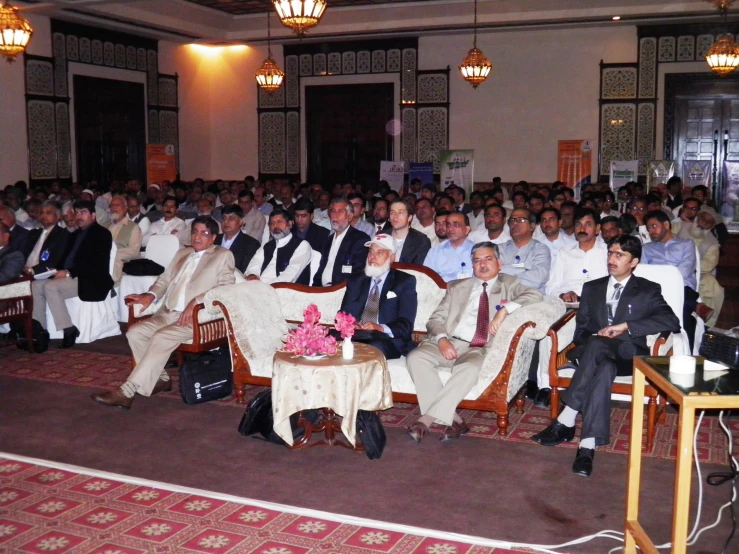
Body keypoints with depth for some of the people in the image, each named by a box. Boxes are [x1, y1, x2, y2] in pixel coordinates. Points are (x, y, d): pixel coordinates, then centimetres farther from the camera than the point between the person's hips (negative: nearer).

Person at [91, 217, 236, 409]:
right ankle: (160, 379, 0)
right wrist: (150, 295, 2)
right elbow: (164, 279, 24)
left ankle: (127, 391, -26)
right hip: (168, 313, 7)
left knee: (161, 338, -29)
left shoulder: (223, 255, 3)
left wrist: (196, 301, -21)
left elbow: (226, 288, -9)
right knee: (135, 332, -14)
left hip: (196, 317, -7)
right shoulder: (182, 253, 24)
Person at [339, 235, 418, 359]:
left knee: (375, 348, -37)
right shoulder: (355, 281, 21)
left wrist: (380, 329, -22)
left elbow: (405, 324, -2)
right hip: (356, 337, 3)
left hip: (388, 341, -3)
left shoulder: (405, 282, 9)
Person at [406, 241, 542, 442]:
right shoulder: (457, 287, 24)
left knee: (470, 368, -37)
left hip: (482, 350, -3)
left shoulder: (508, 285, 16)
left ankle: (427, 419, -31)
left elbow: (535, 295, -3)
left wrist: (504, 310, -16)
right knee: (416, 357, -25)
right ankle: (452, 419, -23)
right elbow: (435, 319, 15)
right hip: (449, 344, 3)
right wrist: (442, 339, -7)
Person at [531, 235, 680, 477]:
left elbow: (672, 322, -7)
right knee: (604, 368, -37)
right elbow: (581, 331, 16)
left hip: (627, 356, -2)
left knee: (596, 346, -38)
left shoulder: (648, 290, 11)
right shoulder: (592, 288, 21)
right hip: (594, 354, 2)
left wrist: (625, 326, -16)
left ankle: (566, 421, -38)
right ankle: (588, 445, -43)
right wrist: (593, 337, -10)